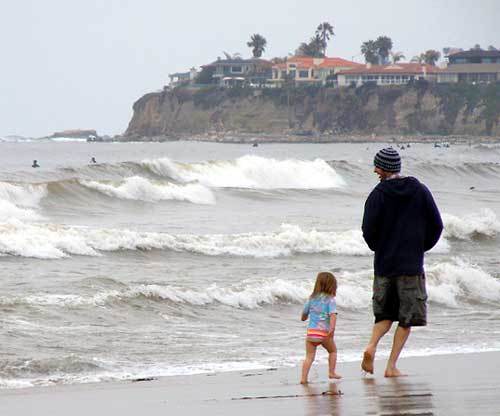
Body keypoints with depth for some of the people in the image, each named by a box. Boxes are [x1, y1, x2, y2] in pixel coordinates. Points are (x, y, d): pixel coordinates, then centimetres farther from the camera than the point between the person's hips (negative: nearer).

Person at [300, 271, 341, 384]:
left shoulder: (312, 298, 11)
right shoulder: (330, 299, -2)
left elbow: (304, 315, 19)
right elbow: (333, 314, -18)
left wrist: (304, 318, 42)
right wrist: (332, 328, -26)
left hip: (311, 331, 3)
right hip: (324, 332, -3)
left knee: (309, 356, 1)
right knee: (333, 351, 22)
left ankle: (303, 378, -11)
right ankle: (331, 372, 21)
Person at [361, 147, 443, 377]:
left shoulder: (378, 194, -5)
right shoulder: (420, 191, 0)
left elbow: (368, 229, -9)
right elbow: (436, 225, 0)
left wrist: (378, 248, 11)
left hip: (384, 263, 1)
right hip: (412, 264, -1)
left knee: (385, 313, 15)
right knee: (408, 317, 6)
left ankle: (372, 345, -11)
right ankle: (391, 366, -1)